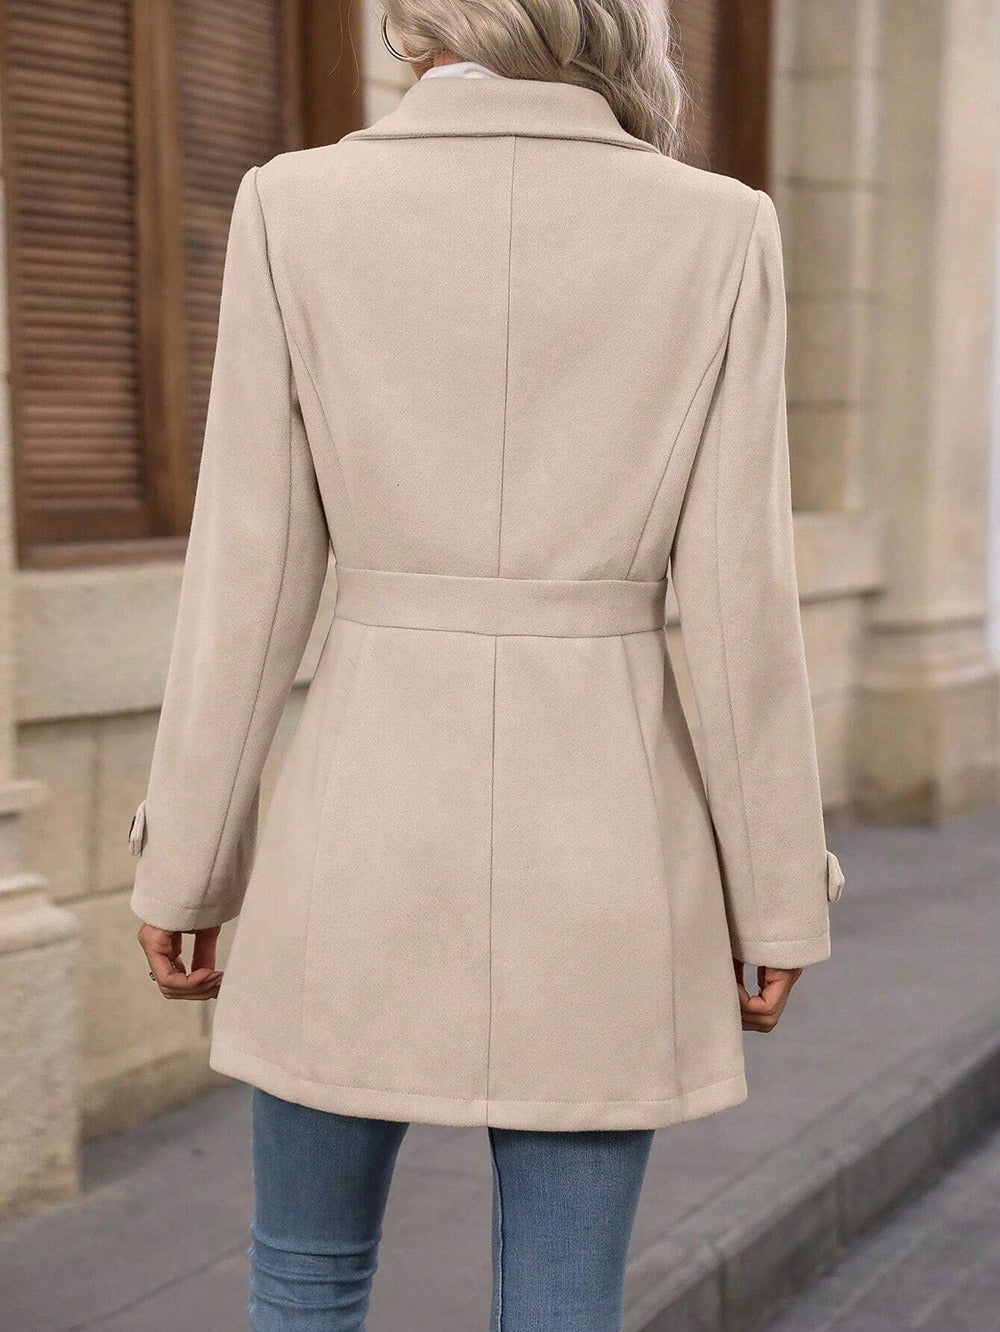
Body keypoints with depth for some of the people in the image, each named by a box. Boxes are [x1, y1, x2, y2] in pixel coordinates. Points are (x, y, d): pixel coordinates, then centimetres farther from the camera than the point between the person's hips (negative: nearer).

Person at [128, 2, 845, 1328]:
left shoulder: (298, 206, -6)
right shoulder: (718, 231, -4)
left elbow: (248, 580, -5)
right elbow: (741, 601, -5)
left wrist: (183, 860, 6)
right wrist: (781, 894, 5)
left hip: (369, 830, 0)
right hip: (603, 846, 1)